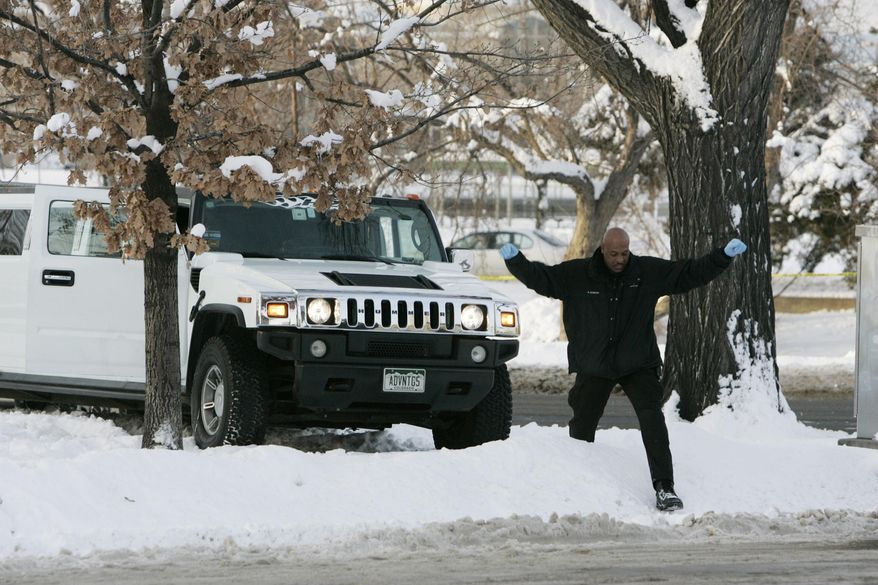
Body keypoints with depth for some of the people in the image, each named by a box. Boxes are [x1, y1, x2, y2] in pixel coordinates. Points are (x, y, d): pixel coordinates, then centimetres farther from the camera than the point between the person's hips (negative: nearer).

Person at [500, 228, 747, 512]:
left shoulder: (649, 272, -3)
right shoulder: (576, 275, -6)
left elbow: (691, 273, 2)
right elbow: (539, 277, -6)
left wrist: (723, 256, -8)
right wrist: (515, 260, -24)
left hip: (638, 363, -1)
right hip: (593, 367, 1)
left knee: (653, 420, -17)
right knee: (581, 427, 8)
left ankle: (664, 488, -18)